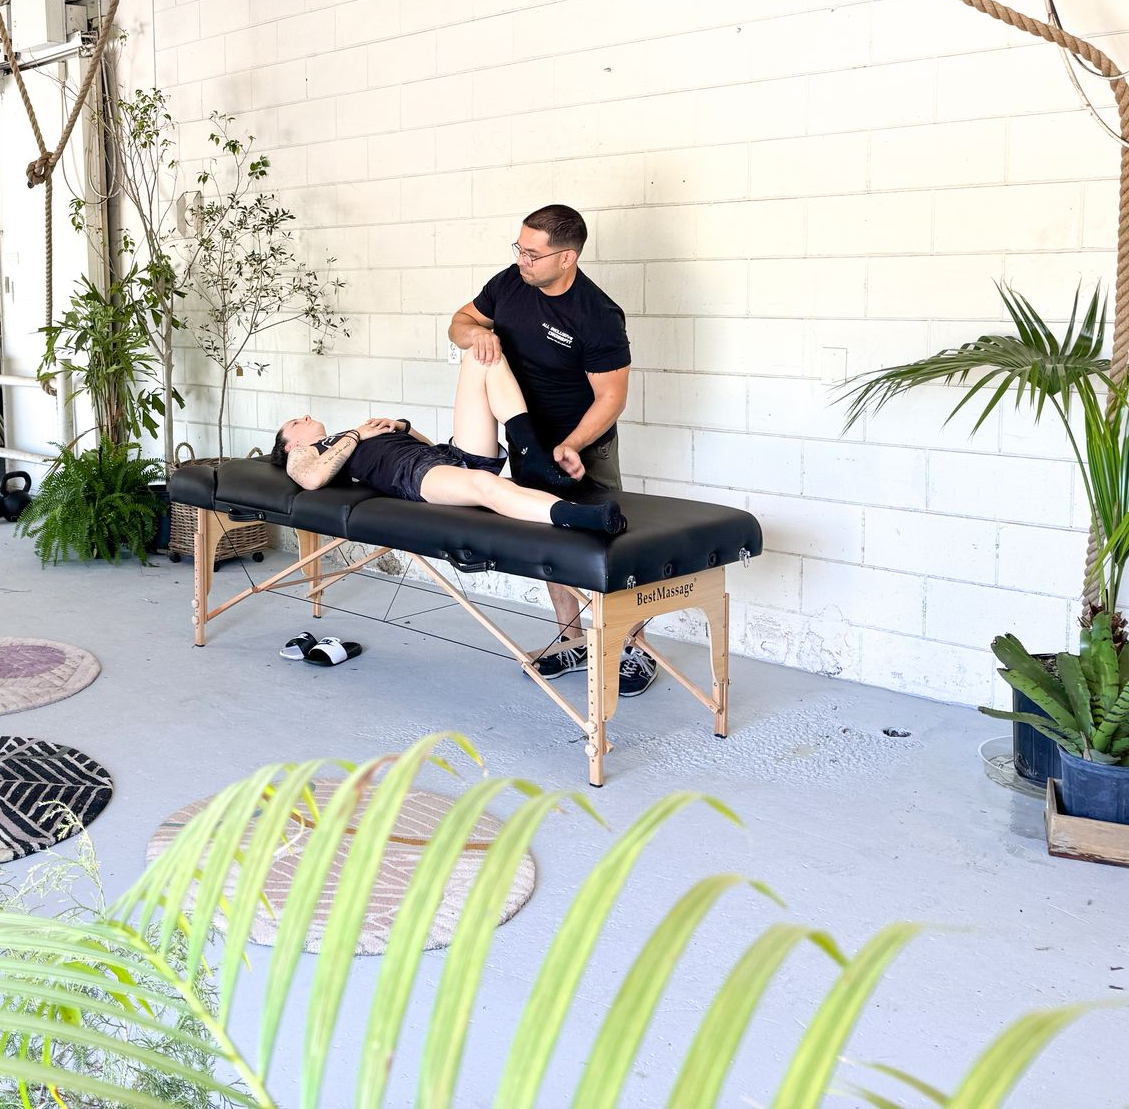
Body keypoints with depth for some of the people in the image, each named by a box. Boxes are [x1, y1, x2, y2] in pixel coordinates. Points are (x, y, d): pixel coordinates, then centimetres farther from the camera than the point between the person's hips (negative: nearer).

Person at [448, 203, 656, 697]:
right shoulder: (509, 283, -5)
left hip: (582, 451, -6)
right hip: (528, 443, 7)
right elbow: (459, 322, 8)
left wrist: (571, 446, -32)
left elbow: (611, 396, -19)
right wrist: (475, 332, -16)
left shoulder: (598, 316, -24)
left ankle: (634, 650, 12)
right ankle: (573, 643, 26)